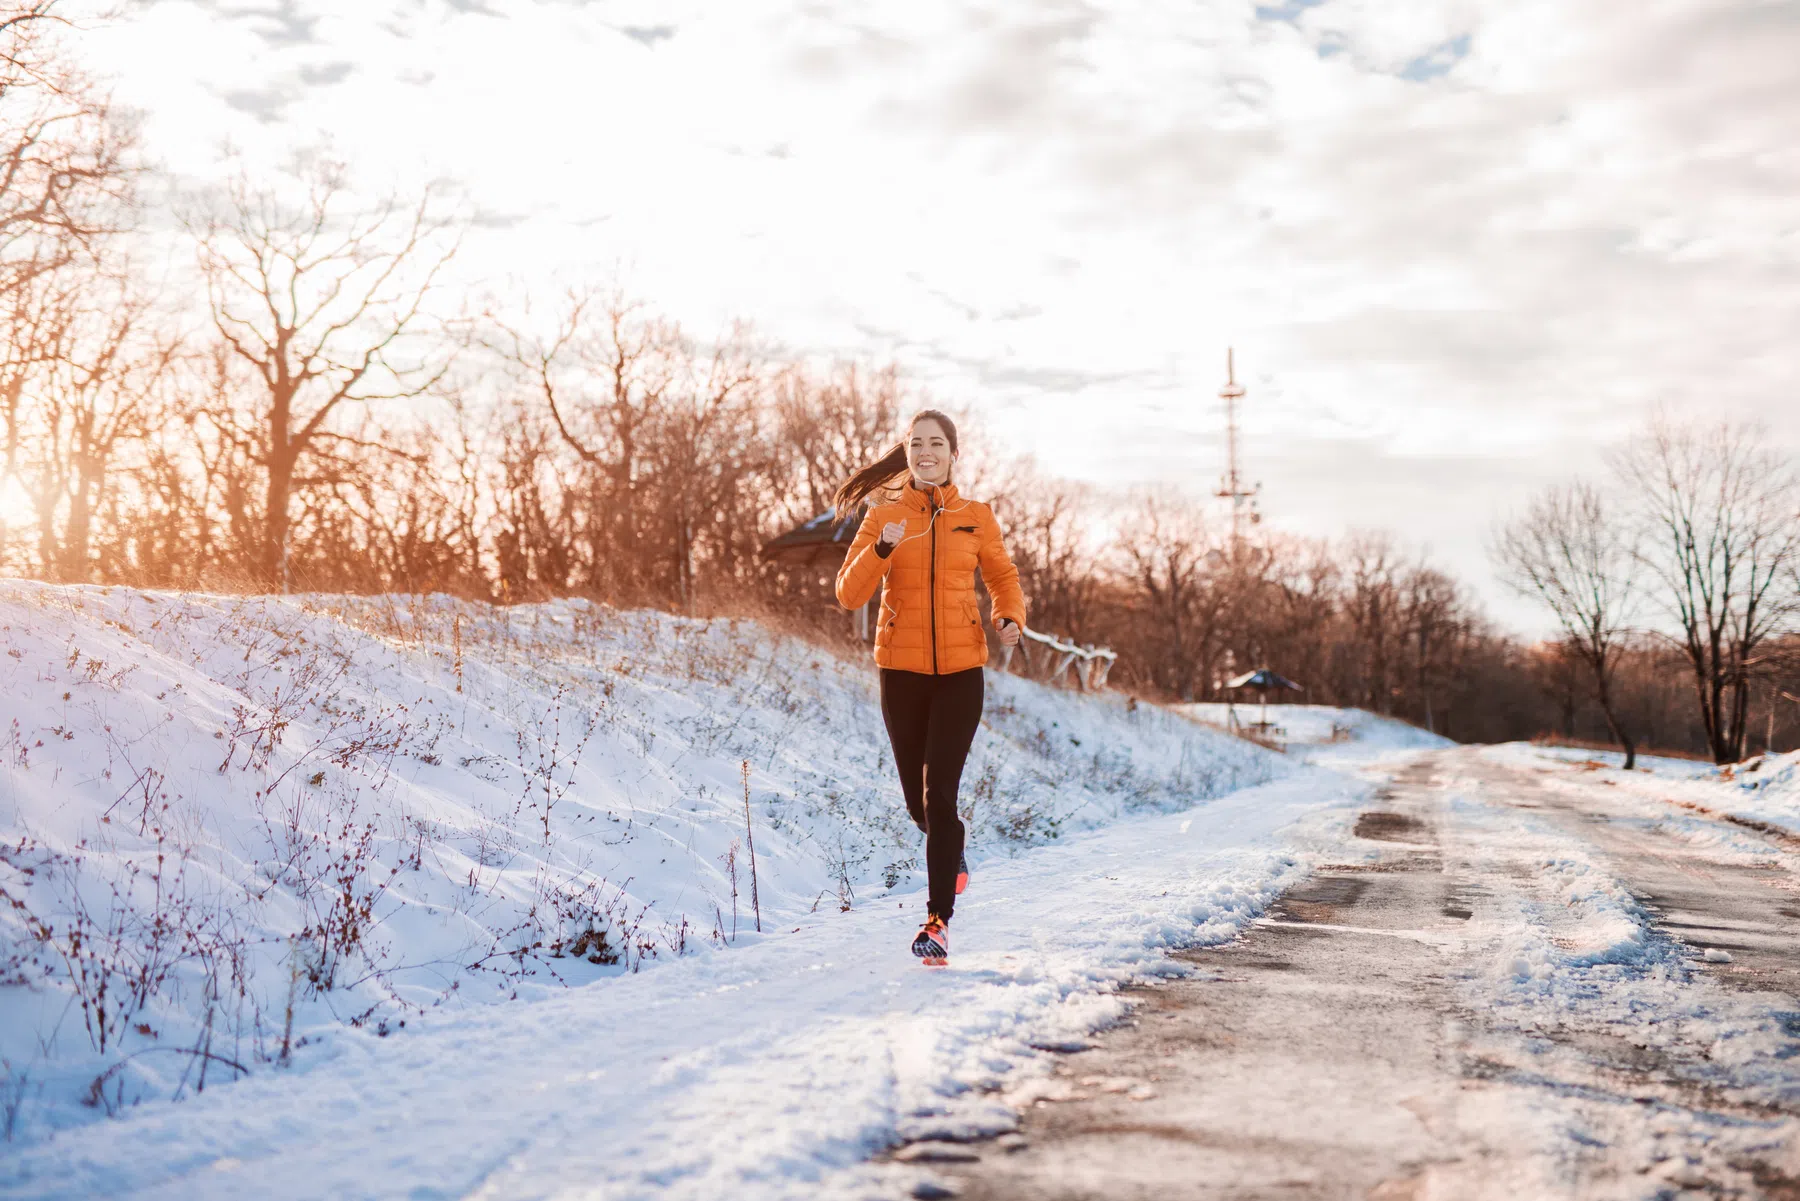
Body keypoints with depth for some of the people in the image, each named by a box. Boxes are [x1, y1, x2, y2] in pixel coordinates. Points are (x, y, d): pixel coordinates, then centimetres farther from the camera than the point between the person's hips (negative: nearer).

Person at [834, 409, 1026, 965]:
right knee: (917, 800, 12)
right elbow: (849, 595, -6)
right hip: (902, 671, 1)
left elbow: (1003, 578, 17)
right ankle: (951, 855, 46)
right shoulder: (884, 517, 2)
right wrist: (882, 549, -22)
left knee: (939, 795, -11)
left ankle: (938, 920, -4)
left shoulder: (976, 518, 3)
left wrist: (1011, 619, -4)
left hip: (959, 672, -1)